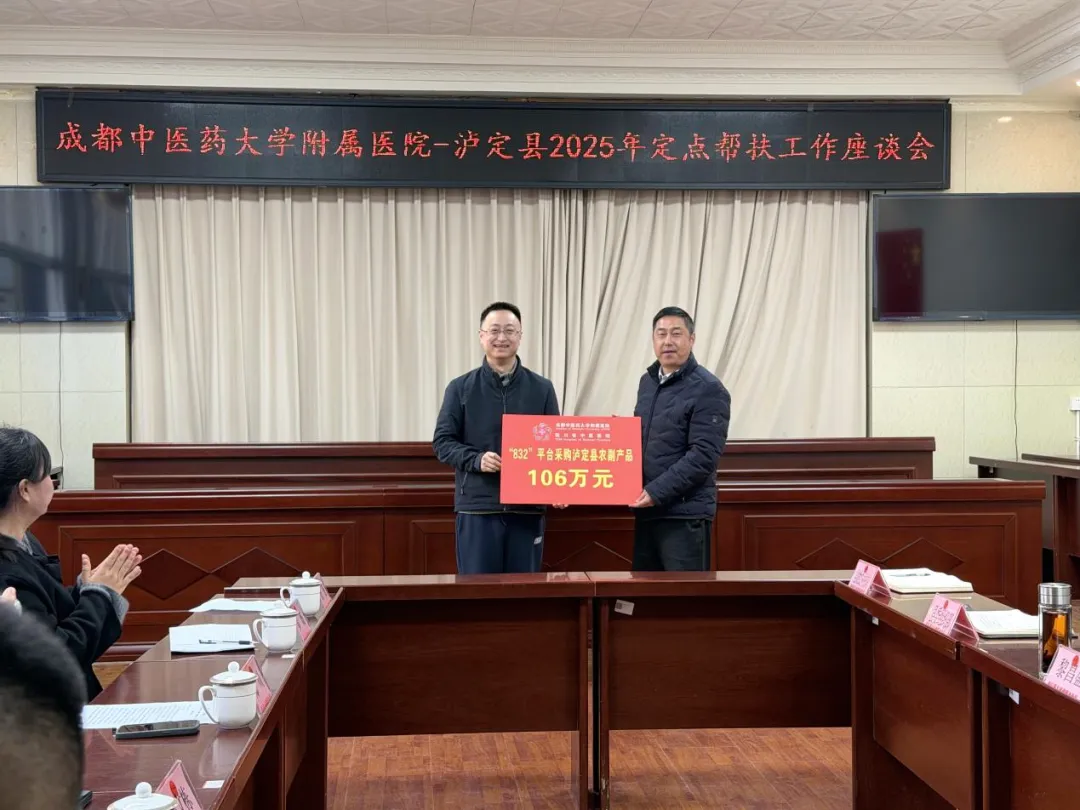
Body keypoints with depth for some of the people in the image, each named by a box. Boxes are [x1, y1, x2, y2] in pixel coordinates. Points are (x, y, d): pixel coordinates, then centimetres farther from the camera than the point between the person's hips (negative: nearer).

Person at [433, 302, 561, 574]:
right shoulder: (461, 388, 4)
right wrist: (476, 459, -16)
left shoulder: (542, 388, 7)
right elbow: (442, 441, 2)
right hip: (477, 506, -1)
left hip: (527, 507, 1)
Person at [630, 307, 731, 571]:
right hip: (646, 509, 7)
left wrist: (657, 492, -20)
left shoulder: (708, 389, -10)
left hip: (685, 513, -7)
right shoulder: (647, 381, 14)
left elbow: (703, 456, -17)